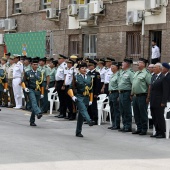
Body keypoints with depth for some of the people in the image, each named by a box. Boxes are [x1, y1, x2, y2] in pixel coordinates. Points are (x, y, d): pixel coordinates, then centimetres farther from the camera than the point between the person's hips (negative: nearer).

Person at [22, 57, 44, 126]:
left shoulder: (40, 74, 13)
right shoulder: (27, 73, 3)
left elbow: (41, 84, 16)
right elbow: (23, 81, 3)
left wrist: (42, 93, 12)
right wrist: (25, 88, -15)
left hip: (38, 91, 4)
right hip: (31, 90, -4)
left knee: (35, 105, 6)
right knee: (34, 102, -29)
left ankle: (32, 121, 13)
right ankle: (38, 113, -52)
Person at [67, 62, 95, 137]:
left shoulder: (89, 78, 12)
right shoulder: (76, 77, 0)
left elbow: (91, 90, 16)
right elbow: (71, 88, -2)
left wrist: (91, 100, 12)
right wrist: (72, 96, -16)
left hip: (86, 98, 5)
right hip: (79, 98, -4)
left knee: (81, 116, 8)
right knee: (83, 110, -29)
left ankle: (78, 132, 14)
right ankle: (89, 121, -54)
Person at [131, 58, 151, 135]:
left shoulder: (146, 73, -10)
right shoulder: (136, 73, 16)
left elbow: (150, 86, -14)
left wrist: (148, 97, -17)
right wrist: (132, 94, 18)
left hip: (142, 96, -8)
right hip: (135, 96, 8)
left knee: (143, 114, -2)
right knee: (136, 114, 12)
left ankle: (144, 130, 5)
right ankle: (139, 128, 21)